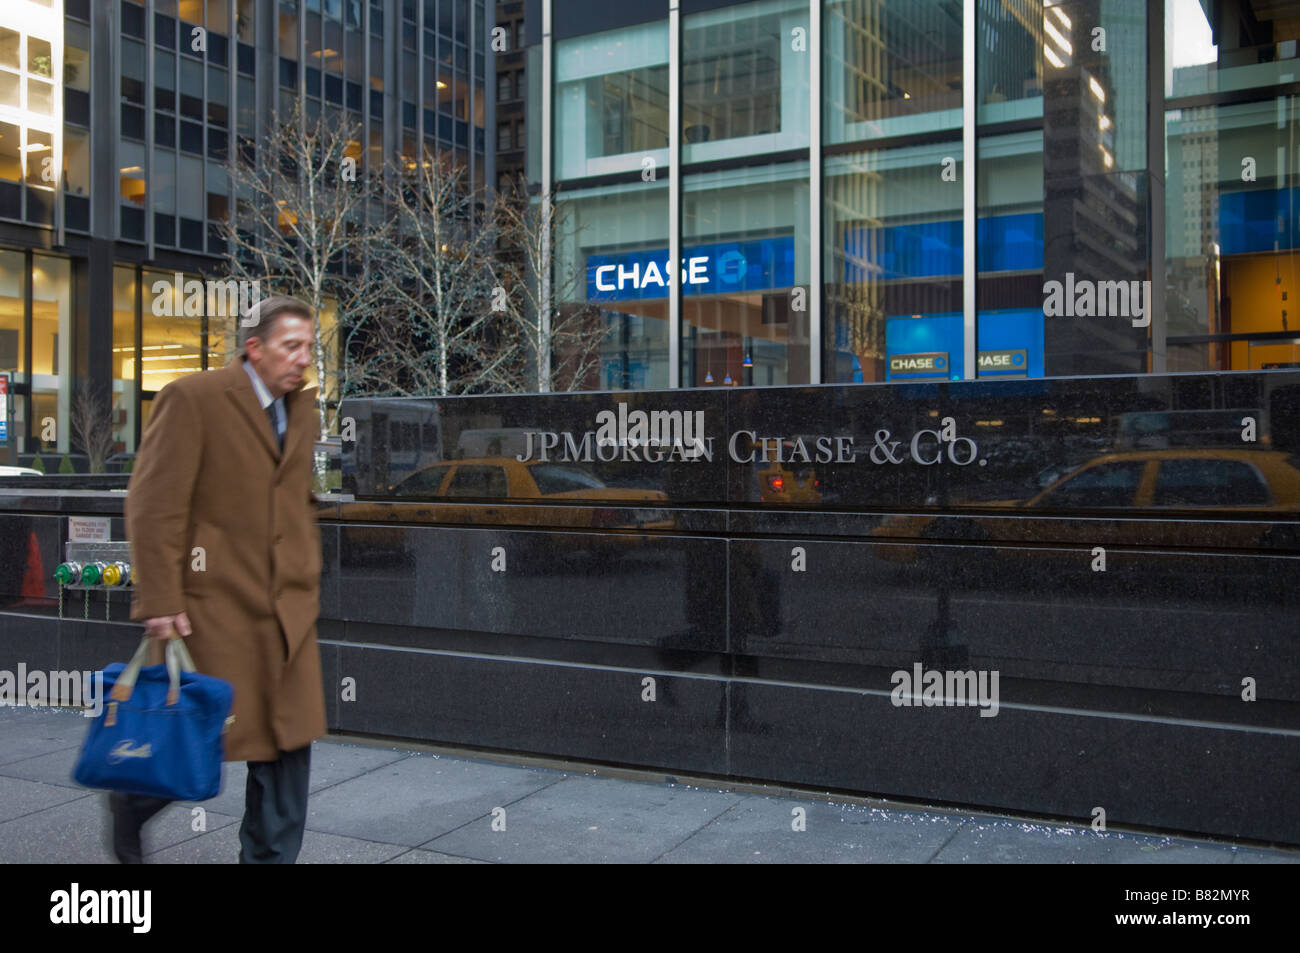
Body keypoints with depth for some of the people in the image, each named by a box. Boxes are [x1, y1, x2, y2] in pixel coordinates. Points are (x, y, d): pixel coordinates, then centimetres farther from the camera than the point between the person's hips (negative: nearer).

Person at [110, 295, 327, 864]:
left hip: (286, 606, 6)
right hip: (215, 602, -6)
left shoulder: (302, 407, 12)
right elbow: (153, 506, -13)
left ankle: (271, 855, 19)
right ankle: (132, 802, 35)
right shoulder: (194, 398, -10)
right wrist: (160, 602, -17)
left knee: (288, 740, 6)